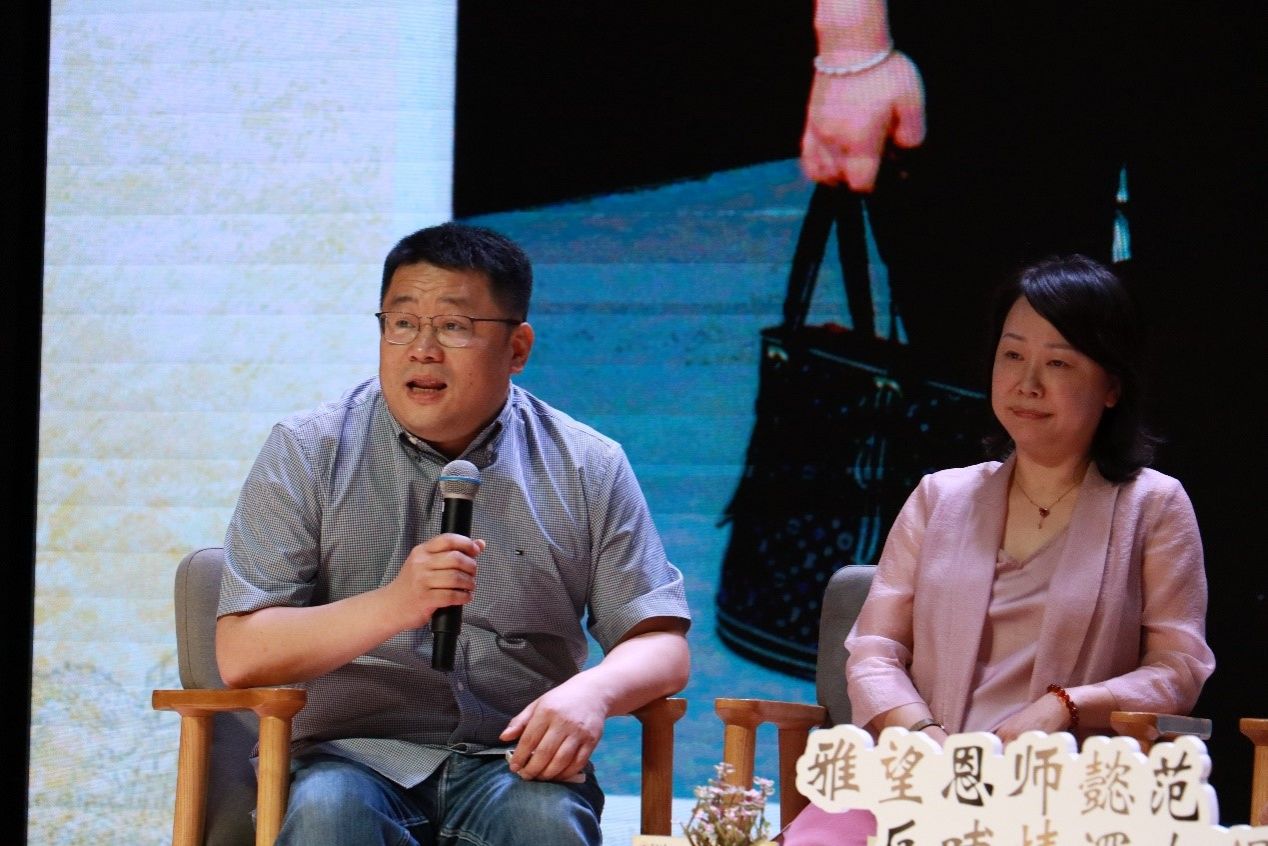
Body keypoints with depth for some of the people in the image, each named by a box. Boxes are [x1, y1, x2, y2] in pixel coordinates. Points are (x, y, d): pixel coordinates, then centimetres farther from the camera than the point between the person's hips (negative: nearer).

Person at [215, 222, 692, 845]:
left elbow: (662, 645, 8)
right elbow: (241, 656, -4)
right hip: (352, 754, -1)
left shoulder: (587, 471, 10)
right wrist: (393, 606, -20)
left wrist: (592, 691, -16)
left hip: (513, 762, 1)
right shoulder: (305, 454, 5)